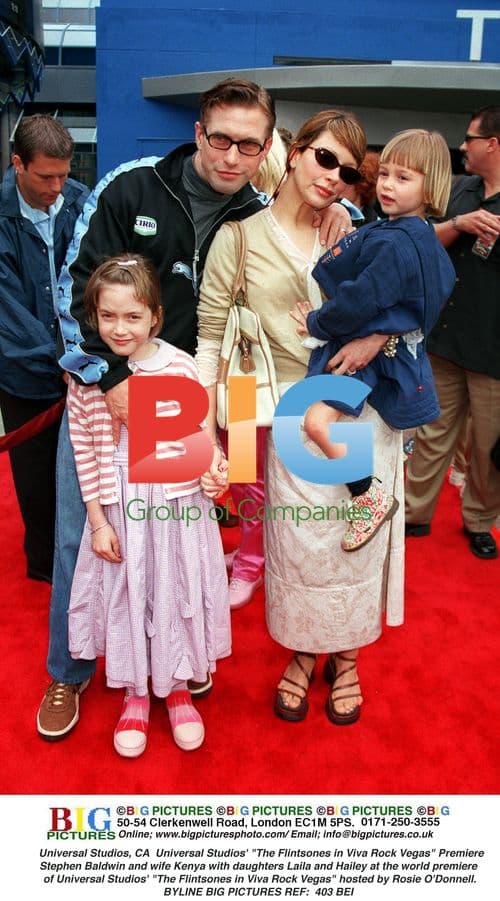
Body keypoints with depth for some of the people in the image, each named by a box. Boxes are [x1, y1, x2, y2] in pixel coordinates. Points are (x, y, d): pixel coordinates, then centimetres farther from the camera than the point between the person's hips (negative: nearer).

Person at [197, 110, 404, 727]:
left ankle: (344, 657, 34)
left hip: (366, 410, 3)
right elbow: (211, 340, -4)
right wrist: (207, 435, -11)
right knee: (299, 546, 4)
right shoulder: (238, 239, -1)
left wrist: (380, 333, -10)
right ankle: (300, 653, 34)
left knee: (360, 541, 9)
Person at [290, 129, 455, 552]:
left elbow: (361, 300, -26)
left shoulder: (395, 244, -24)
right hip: (398, 343, 11)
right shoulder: (421, 236, 8)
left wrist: (317, 323, -10)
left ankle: (371, 499, -9)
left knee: (318, 421, -22)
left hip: (374, 352, -11)